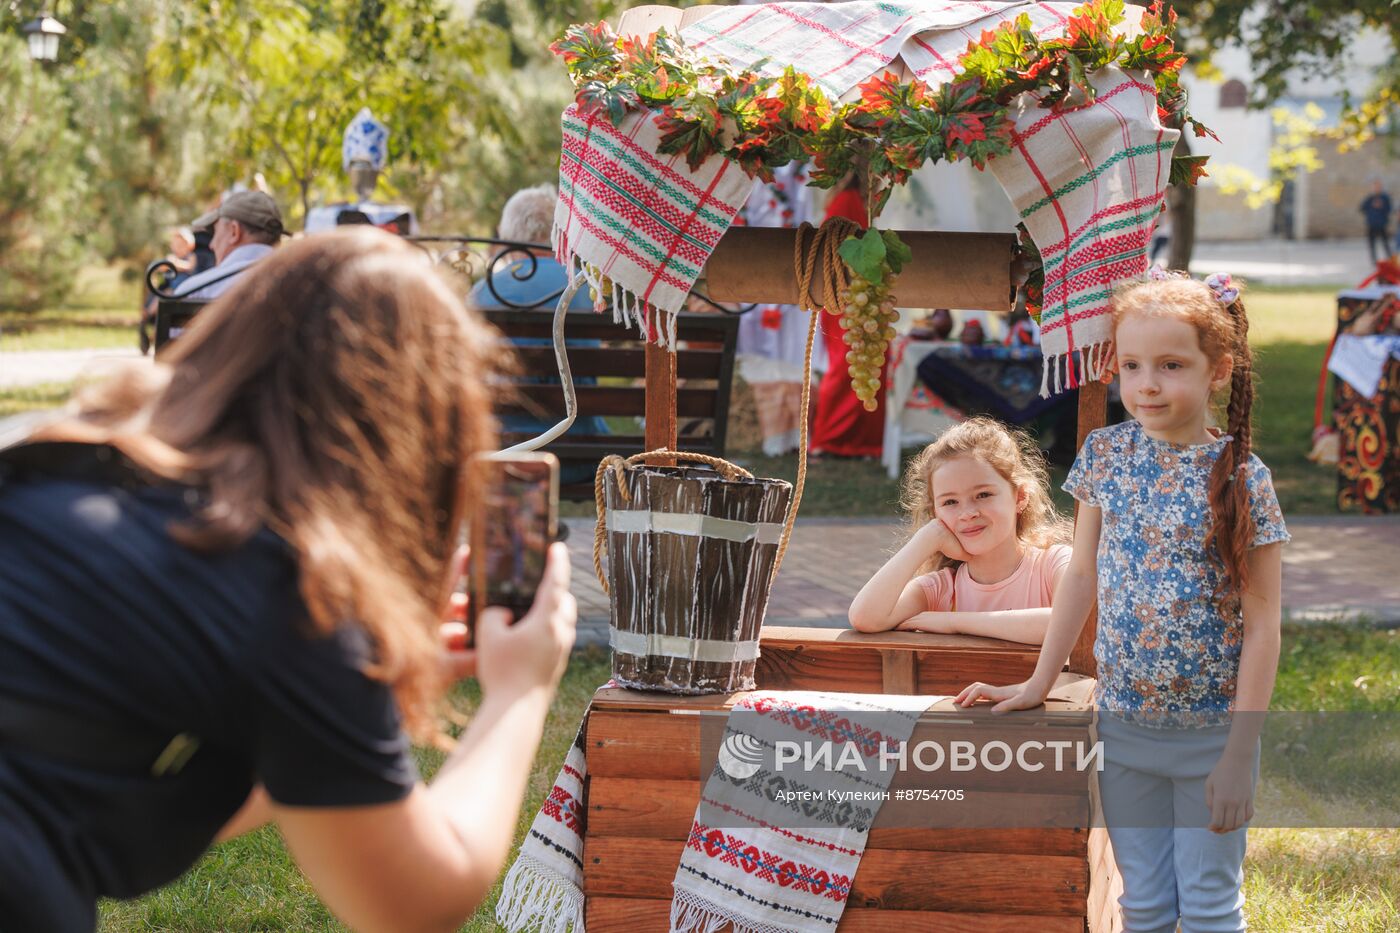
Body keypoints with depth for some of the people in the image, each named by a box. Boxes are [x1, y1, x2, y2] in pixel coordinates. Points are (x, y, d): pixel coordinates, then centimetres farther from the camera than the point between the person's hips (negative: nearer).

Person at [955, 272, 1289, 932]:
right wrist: (1039, 682, 10)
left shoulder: (1242, 479, -13)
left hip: (1210, 732, -3)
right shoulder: (1106, 455, -1)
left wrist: (1240, 754, -13)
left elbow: (1261, 623, -11)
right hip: (1124, 724, 3)